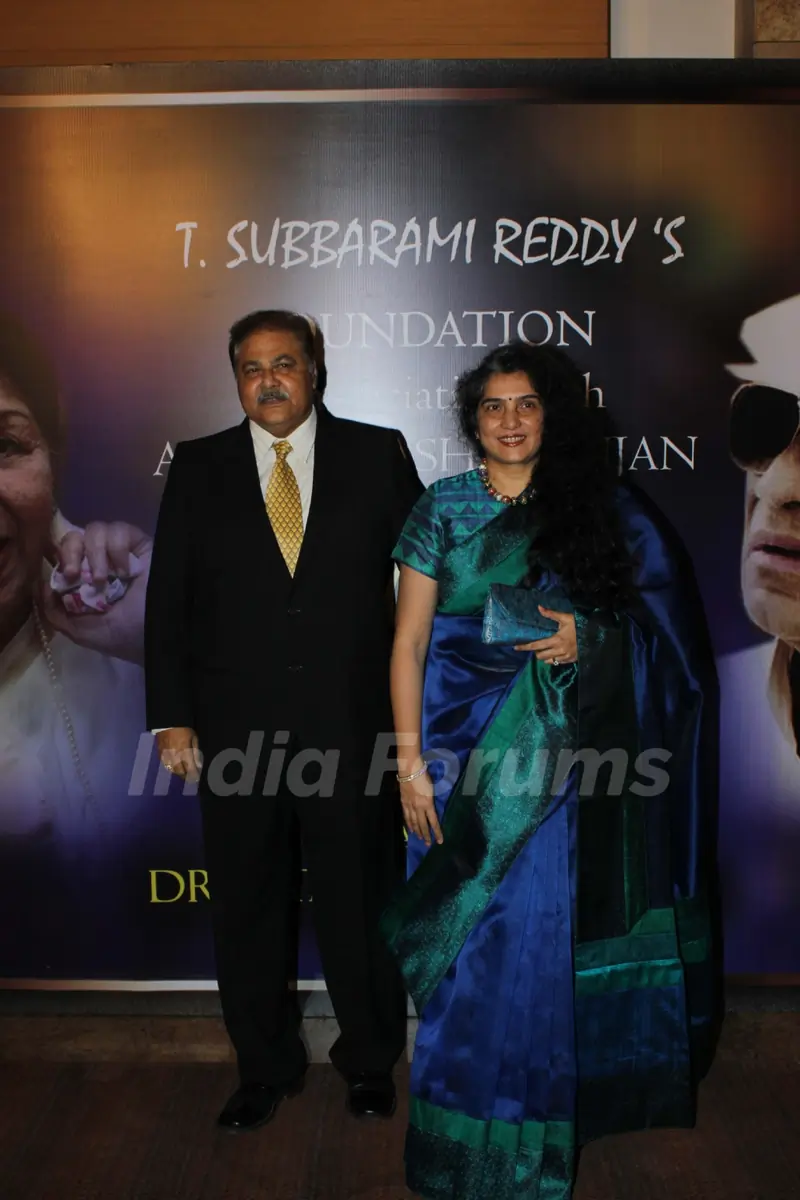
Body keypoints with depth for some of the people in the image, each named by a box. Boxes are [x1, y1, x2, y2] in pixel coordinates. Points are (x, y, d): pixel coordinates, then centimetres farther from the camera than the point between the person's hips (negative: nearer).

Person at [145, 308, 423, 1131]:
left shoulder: (376, 454, 2)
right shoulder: (198, 467, 5)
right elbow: (168, 600, 4)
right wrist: (171, 716, -1)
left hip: (351, 724, -1)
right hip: (235, 729, 2)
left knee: (359, 899, 12)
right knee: (246, 905, 13)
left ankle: (370, 1060, 36)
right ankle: (264, 1068, 35)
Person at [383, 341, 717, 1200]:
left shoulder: (598, 507, 6)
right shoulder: (443, 509, 1)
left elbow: (652, 618, 10)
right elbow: (409, 644, -1)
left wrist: (590, 634, -11)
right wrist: (410, 763, -7)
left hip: (564, 756, 2)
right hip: (470, 750, -1)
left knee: (549, 934, 8)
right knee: (481, 943, 3)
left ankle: (546, 1119, 32)